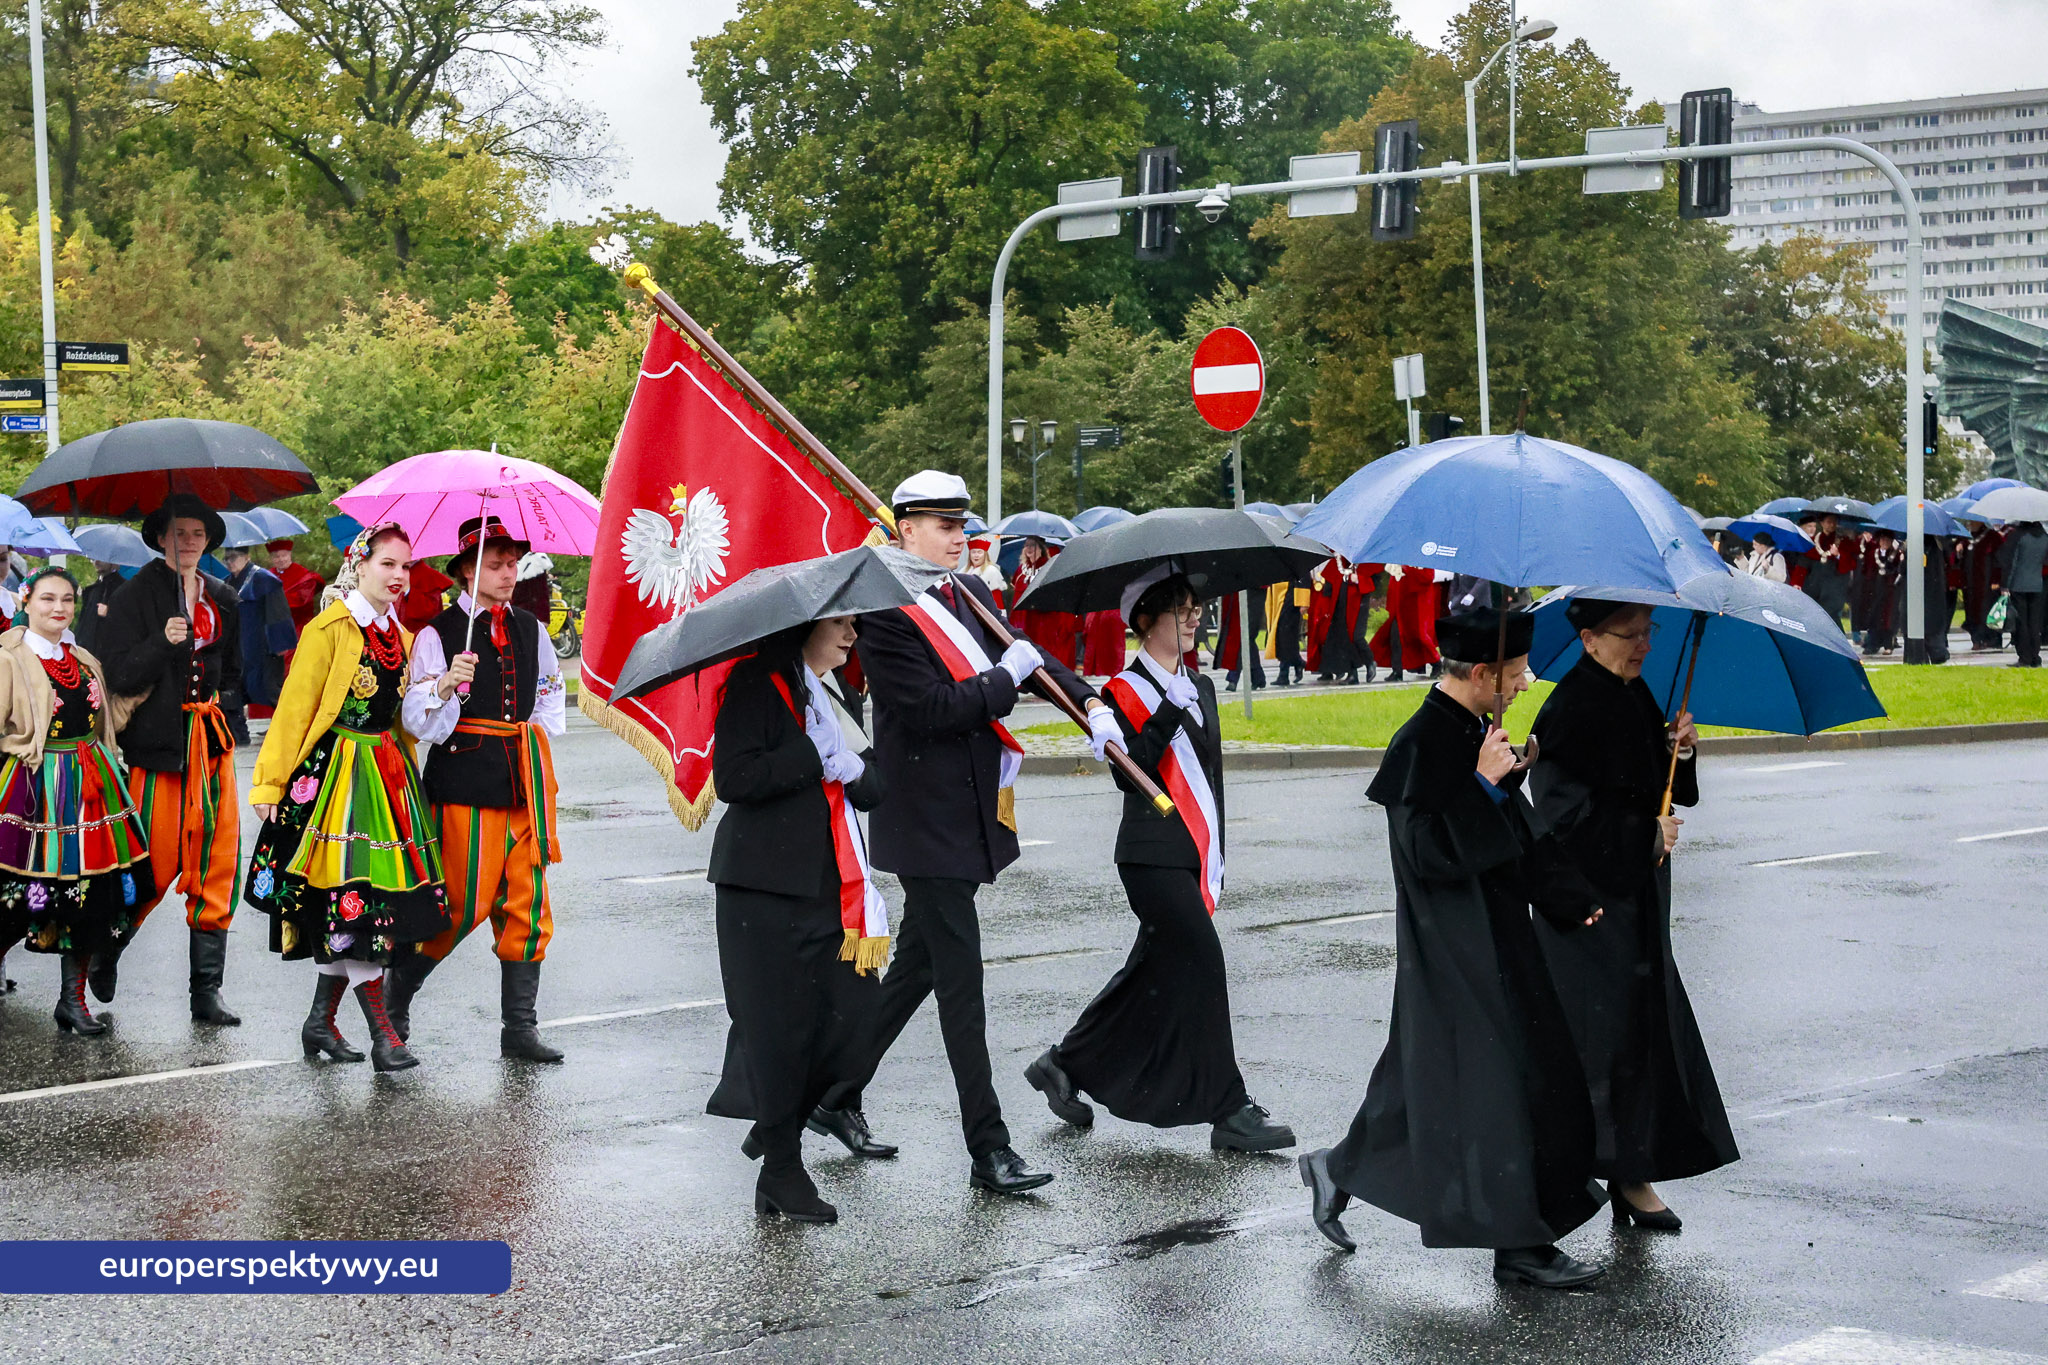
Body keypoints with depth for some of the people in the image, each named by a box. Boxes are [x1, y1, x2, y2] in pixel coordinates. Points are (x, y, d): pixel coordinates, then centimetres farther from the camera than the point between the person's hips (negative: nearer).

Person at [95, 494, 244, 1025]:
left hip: (212, 740, 5)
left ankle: (207, 991, 4)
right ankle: (106, 949, 23)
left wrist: (226, 704, 10)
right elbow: (119, 674, -9)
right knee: (157, 865, -4)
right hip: (158, 742, -4)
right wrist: (163, 642, -22)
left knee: (216, 866, 0)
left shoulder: (222, 599, 14)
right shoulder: (134, 596, -2)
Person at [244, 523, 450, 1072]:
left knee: (347, 910, 8)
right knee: (353, 896, -10)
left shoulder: (400, 635, 15)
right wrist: (270, 783, -11)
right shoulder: (329, 629, -7)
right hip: (336, 773, -7)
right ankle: (383, 1035, -10)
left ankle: (320, 1021, 18)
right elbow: (294, 708, -9)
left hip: (386, 773, 7)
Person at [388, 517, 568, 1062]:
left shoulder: (531, 631, 12)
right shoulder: (438, 635, -5)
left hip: (526, 780, 5)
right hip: (465, 781, -5)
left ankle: (520, 1027, 9)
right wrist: (447, 686, -26)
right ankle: (395, 994, 17)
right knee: (467, 904, -5)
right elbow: (419, 723, -9)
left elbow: (552, 692, 29)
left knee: (528, 904, 3)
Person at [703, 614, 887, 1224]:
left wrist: (852, 764, -10)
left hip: (831, 887, 7)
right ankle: (781, 1172, 9)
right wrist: (817, 756, -16)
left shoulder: (838, 696, 17)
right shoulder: (758, 684, -6)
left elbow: (873, 789, 12)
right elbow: (734, 779, -18)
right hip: (767, 890, -7)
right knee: (779, 1025, -3)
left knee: (855, 1009, -2)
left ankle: (776, 1126, 20)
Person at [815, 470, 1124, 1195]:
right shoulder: (884, 613, -15)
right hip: (926, 820, -9)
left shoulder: (972, 593, 11)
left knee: (917, 965, 16)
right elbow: (932, 708, -22)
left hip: (971, 811, 9)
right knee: (961, 979, -6)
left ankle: (838, 1095, 30)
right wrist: (1005, 679, -11)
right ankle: (988, 1149, -2)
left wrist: (1091, 704, -1)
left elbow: (1029, 654, 15)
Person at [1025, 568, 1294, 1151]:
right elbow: (1128, 772, -18)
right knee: (1202, 968, -12)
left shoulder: (1201, 688, 16)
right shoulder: (1125, 691, -6)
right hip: (1155, 856, -8)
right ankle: (1229, 1112, -8)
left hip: (1195, 855, 8)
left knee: (1154, 972, 11)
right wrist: (1170, 711, -25)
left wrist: (1215, 858, 17)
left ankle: (1065, 1066, 25)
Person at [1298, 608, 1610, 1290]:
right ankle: (1520, 1245, 2)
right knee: (1496, 1079, -5)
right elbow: (1428, 852, -24)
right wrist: (1483, 785, -24)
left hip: (1493, 936, 9)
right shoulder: (1423, 744, -18)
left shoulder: (1474, 732, 10)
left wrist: (1574, 899, 16)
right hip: (1457, 953, -9)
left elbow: (1518, 833, 19)